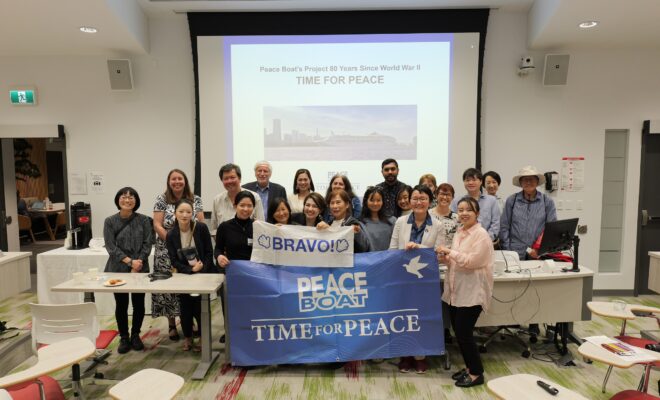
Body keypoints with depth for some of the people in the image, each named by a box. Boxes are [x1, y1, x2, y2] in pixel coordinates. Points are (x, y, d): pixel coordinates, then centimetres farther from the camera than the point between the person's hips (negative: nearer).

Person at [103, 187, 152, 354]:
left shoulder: (143, 220, 0)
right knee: (121, 304, 7)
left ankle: (135, 335, 25)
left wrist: (137, 265, -11)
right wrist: (129, 261, -16)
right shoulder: (110, 221, 0)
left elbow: (147, 245, -2)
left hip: (140, 269, 0)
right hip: (118, 269, 0)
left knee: (139, 303, 7)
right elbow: (111, 247, -6)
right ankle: (124, 338, 23)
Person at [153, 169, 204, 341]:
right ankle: (172, 325, 15)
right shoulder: (162, 199, 1)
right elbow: (157, 225, -4)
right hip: (167, 252, -1)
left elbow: (201, 224, 3)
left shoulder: (196, 199, 4)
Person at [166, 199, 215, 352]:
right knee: (185, 308, 8)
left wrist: (201, 270, -17)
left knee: (200, 308, -2)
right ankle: (187, 338, 31)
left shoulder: (201, 228, -13)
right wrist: (191, 270, -20)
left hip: (204, 274, -2)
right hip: (185, 275, 2)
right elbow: (174, 261, -8)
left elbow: (209, 252, -9)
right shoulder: (171, 235, -7)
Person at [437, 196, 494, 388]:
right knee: (458, 331, 13)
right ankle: (470, 367, 31)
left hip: (472, 292, -8)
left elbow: (471, 261, -20)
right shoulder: (459, 232, 11)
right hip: (456, 291, 8)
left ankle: (477, 373, 16)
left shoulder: (481, 235, -13)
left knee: (464, 332, -2)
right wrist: (445, 259, 1)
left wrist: (450, 251, -17)